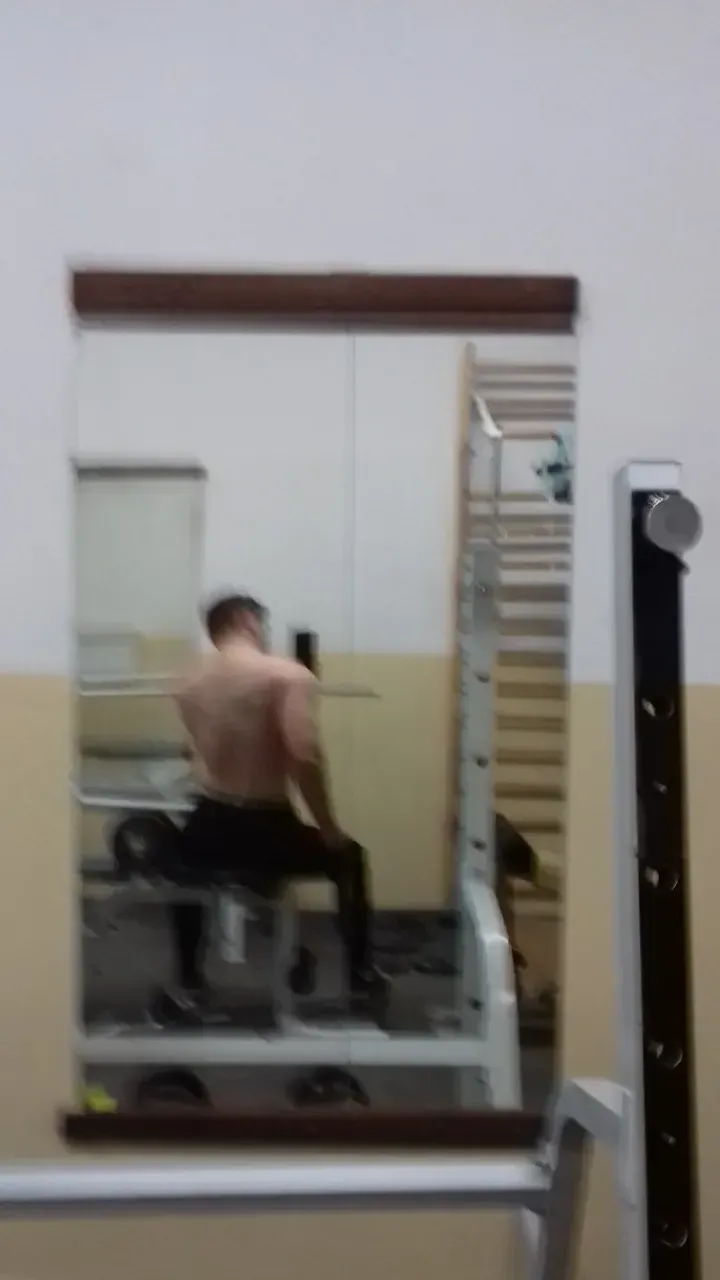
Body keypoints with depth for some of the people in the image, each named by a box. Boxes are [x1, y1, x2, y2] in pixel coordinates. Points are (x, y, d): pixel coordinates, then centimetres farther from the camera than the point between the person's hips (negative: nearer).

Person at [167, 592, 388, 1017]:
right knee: (346, 857, 27)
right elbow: (304, 756, -23)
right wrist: (328, 827, -11)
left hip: (209, 832, 4)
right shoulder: (287, 675, -13)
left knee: (184, 860, 40)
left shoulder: (190, 683, 5)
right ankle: (361, 975, 35)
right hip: (267, 833, -4)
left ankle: (189, 982, 41)